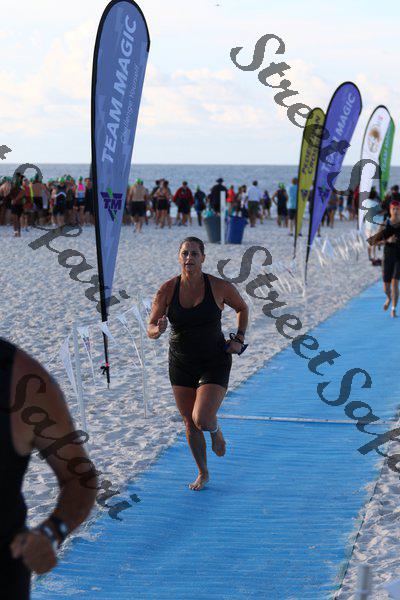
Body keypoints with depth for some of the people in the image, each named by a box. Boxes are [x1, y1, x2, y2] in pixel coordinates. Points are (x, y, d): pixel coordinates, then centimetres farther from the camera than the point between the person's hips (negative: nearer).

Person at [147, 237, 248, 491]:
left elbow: (242, 308, 8)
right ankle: (203, 473, 33)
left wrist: (239, 339, -2)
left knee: (201, 419, -18)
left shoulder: (220, 287, -13)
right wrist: (159, 329, -30)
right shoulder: (168, 289, -10)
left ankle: (216, 432, 20)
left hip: (215, 362, -3)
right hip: (181, 363, 3)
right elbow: (150, 330, -7)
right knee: (190, 424, 11)